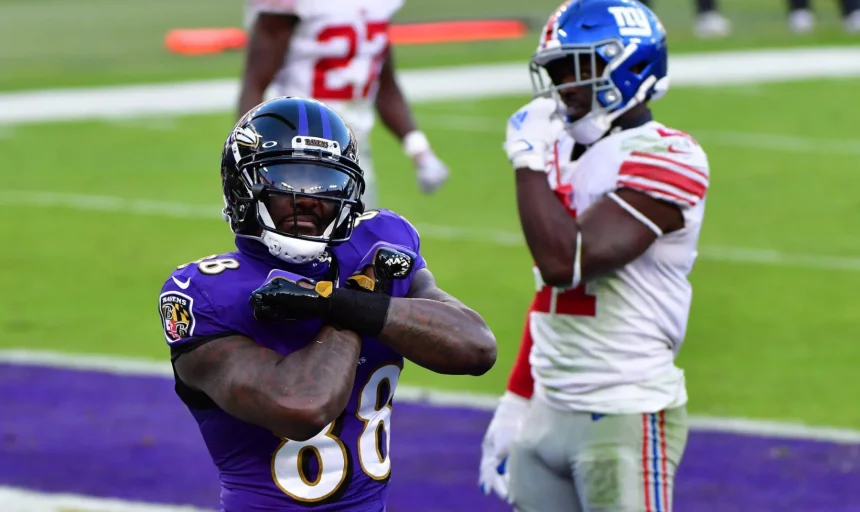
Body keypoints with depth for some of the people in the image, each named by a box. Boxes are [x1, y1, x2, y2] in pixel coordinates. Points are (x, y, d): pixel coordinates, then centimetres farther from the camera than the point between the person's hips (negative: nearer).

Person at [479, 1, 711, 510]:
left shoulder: (663, 161, -15)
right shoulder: (567, 154, 13)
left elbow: (565, 262, -25)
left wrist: (530, 159, -14)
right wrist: (515, 403, 21)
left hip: (626, 418, -8)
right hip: (548, 412, 8)